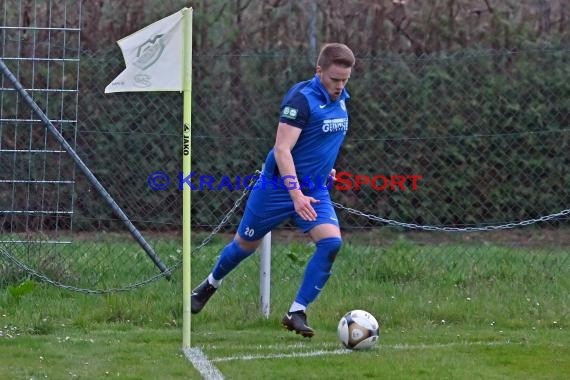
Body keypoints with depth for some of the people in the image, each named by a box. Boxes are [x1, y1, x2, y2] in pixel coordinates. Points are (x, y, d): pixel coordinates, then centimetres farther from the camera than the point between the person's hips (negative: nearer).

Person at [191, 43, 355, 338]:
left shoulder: (339, 98, 4)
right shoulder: (301, 98, -21)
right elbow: (282, 150, -27)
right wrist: (296, 195, -33)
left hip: (315, 190, 6)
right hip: (278, 187, -6)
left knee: (331, 242, -18)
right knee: (246, 244, 12)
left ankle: (296, 313, -12)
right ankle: (211, 284, 42)